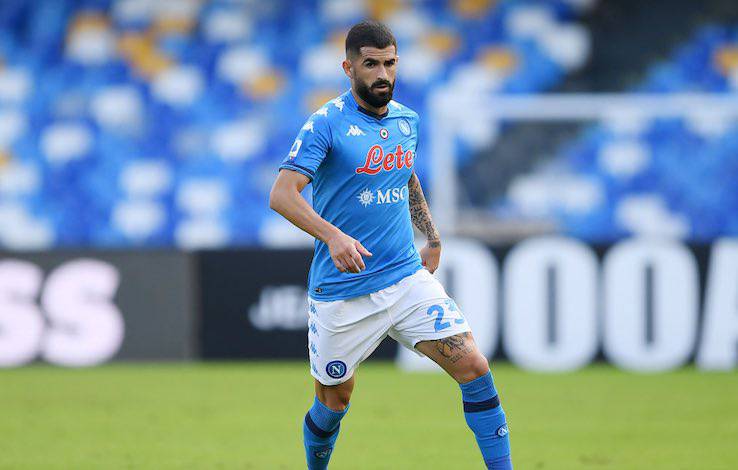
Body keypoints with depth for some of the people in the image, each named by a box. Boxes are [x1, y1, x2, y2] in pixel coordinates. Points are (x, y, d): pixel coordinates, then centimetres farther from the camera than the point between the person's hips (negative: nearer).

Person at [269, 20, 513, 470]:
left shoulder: (406, 120, 8)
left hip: (407, 277, 4)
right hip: (342, 292, -4)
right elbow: (282, 194, -22)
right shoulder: (327, 123, -11)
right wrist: (333, 235, -37)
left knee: (474, 367, -11)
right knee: (334, 402, 7)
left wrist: (433, 238, 22)